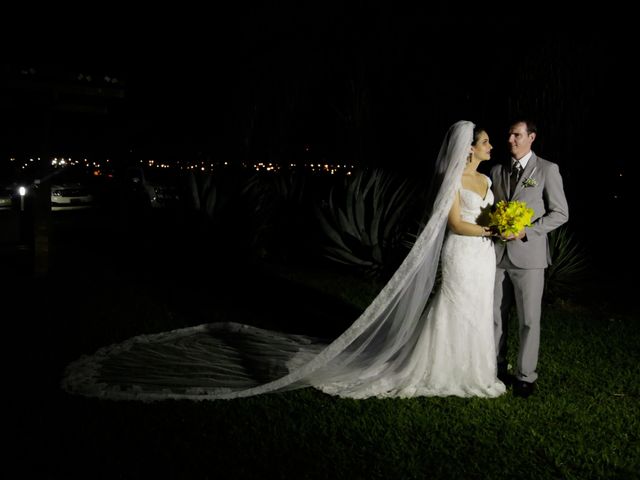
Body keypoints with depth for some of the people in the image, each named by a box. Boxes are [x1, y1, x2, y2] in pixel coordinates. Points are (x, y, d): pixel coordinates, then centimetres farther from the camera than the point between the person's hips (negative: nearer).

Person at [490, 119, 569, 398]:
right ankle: (496, 366, 24)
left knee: (529, 320, 3)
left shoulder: (547, 170, -1)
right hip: (497, 254, 4)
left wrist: (526, 231, -14)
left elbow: (560, 213, -3)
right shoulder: (497, 171, 12)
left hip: (528, 255, -4)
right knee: (495, 316, 9)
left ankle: (525, 376, 14)